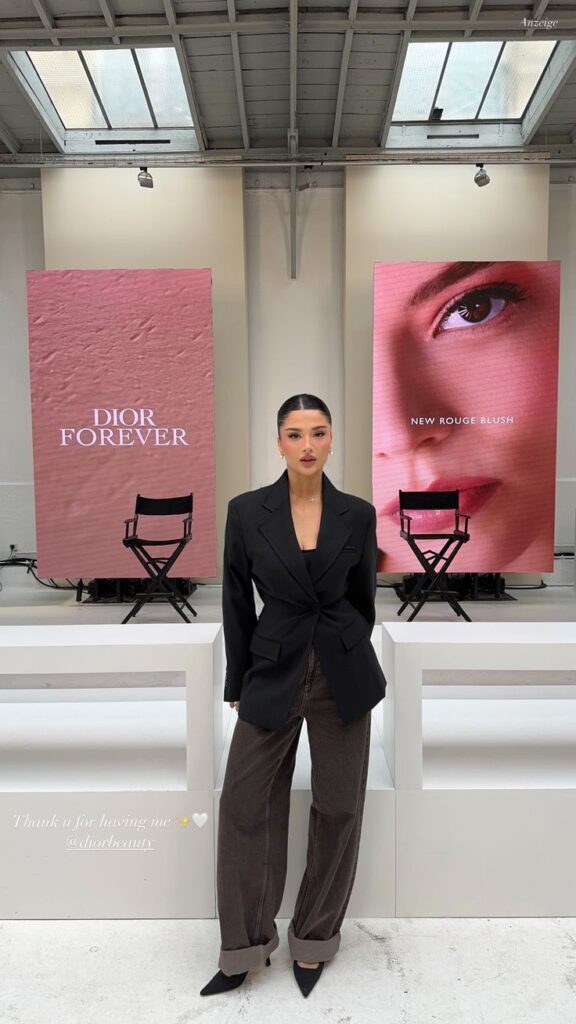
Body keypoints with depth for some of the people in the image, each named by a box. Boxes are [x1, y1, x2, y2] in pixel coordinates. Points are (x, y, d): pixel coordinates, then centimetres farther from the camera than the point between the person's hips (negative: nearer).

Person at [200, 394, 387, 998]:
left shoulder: (358, 514, -4)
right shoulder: (246, 511, -7)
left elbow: (364, 599, 8)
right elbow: (236, 604, 0)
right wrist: (236, 686, 4)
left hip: (343, 675, 1)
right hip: (273, 674, 0)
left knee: (338, 808, 11)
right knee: (244, 805, 5)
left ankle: (314, 938, 34)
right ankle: (245, 946, 26)